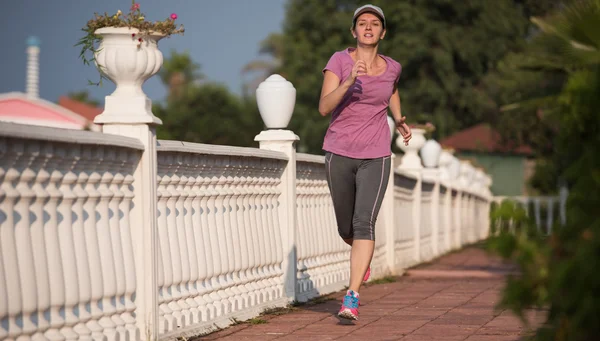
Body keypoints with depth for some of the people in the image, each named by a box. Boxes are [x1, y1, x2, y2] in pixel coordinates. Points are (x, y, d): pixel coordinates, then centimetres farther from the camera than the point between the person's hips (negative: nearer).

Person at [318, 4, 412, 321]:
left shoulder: (392, 67, 3)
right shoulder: (339, 60, -6)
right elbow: (324, 107, -17)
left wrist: (399, 120, 12)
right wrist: (349, 81, -31)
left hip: (375, 157, 0)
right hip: (339, 154, 0)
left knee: (364, 224, -18)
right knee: (346, 228, 14)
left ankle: (351, 298, -20)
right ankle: (363, 255, 50)